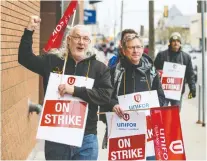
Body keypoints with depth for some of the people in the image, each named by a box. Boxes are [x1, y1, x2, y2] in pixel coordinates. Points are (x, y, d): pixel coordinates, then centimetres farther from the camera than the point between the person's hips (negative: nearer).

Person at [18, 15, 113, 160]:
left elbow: (106, 95, -10)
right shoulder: (52, 62, 4)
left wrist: (75, 90, -20)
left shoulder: (99, 68, 1)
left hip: (86, 138, 0)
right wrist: (29, 31, -6)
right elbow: (25, 58, 5)